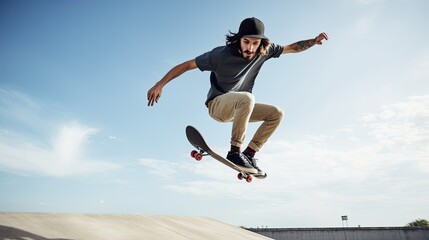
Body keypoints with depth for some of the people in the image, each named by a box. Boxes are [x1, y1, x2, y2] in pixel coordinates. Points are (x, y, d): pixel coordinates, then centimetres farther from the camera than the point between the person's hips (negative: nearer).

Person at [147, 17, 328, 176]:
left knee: (276, 113, -5)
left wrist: (314, 41, -11)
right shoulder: (221, 54, -20)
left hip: (239, 107, 6)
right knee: (247, 98, -36)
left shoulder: (264, 51, -7)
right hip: (217, 105, -6)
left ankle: (249, 153, -6)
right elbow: (186, 65, -17)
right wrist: (160, 84, -22)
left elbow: (292, 48, 6)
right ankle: (234, 152, -29)